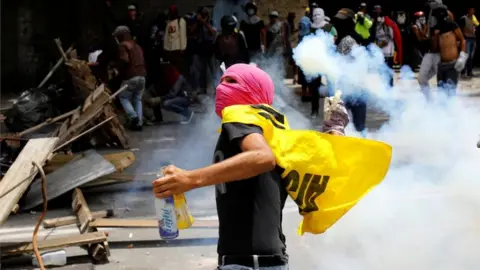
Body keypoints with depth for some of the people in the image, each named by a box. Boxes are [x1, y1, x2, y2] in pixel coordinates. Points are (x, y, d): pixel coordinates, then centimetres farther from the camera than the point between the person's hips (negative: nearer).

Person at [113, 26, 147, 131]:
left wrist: (119, 71, -6)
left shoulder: (122, 45, -6)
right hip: (142, 75, 7)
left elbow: (124, 60, -19)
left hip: (130, 77, -7)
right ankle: (139, 122, 6)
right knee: (138, 99, 14)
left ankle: (133, 116, -9)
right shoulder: (136, 45, 21)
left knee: (123, 97, 10)